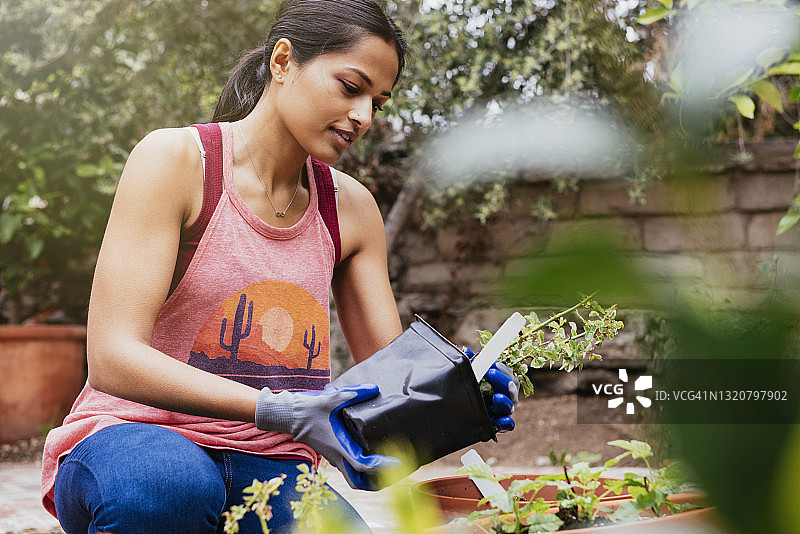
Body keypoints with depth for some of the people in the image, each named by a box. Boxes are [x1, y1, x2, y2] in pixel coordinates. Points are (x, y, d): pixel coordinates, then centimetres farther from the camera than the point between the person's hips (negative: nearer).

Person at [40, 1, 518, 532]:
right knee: (170, 487, -40)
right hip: (137, 435, -4)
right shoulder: (176, 159, -9)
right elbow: (113, 358, -20)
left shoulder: (351, 207, 7)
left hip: (267, 468, 4)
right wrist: (274, 410, -33)